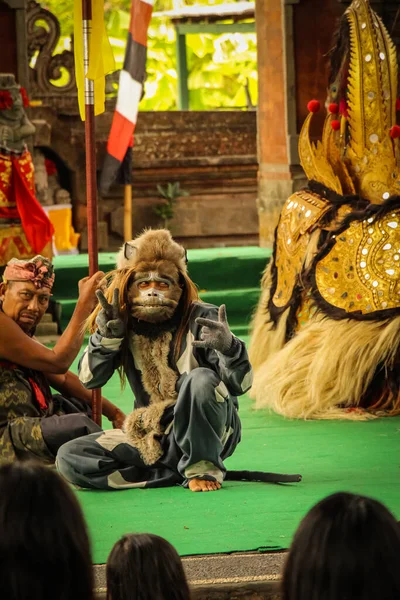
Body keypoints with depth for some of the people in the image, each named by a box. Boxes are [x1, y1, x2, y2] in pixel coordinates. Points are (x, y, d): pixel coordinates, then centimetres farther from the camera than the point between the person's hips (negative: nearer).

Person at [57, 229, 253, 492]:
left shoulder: (201, 319, -11)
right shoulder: (124, 325, 2)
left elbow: (240, 384, -16)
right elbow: (89, 379, -3)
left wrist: (230, 348, -37)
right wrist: (107, 335, -19)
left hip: (206, 431, -4)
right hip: (153, 438, 4)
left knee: (201, 379, -35)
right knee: (69, 458, -15)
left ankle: (202, 467, -14)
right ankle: (180, 472, -14)